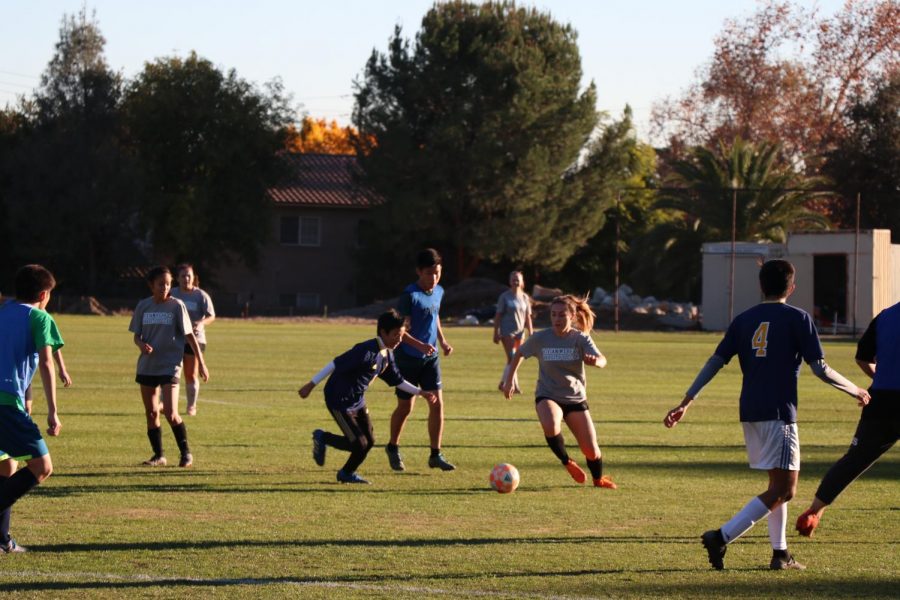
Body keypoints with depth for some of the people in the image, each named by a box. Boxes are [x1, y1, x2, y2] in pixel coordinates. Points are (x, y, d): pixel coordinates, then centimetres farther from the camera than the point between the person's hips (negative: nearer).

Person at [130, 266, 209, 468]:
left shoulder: (176, 306, -4)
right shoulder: (143, 306, 5)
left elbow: (189, 336, 0)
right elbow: (136, 335, 10)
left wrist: (201, 363, -2)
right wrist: (141, 344, -14)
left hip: (169, 366, -4)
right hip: (147, 366, 4)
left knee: (170, 413, -13)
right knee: (151, 413, 7)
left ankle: (186, 452, 1)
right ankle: (158, 455, 18)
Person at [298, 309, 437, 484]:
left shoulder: (387, 355, 3)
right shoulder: (366, 351, -25)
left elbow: (396, 380, 18)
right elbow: (335, 365, -24)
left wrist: (420, 392, 13)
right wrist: (311, 385, -24)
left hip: (358, 401, 9)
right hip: (340, 401, -9)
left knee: (369, 441, 6)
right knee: (359, 444, -11)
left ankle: (347, 473, 26)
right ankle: (322, 438, 12)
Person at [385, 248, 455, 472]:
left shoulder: (439, 292, 4)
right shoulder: (410, 295, -17)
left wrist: (442, 341, 7)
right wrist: (419, 345, -30)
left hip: (430, 358, 5)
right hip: (408, 358, -5)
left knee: (437, 403, -5)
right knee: (405, 407, 5)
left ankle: (436, 454, 1)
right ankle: (393, 448, 28)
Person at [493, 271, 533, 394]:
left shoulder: (525, 298, 10)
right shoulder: (505, 297, -1)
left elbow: (528, 317, 13)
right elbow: (498, 316, -1)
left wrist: (531, 334, 9)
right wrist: (496, 333, -5)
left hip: (520, 332, 5)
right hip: (507, 331, -5)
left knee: (515, 360, 8)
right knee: (512, 359, -13)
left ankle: (503, 383, 22)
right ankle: (514, 385, -14)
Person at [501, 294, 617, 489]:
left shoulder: (580, 339, -10)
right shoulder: (540, 338, -9)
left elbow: (602, 360, -26)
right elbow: (519, 354, 10)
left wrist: (595, 361, -49)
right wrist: (509, 379, 11)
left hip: (576, 398, 1)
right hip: (547, 395, -1)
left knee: (591, 450, -1)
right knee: (550, 425, -37)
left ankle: (599, 479, 34)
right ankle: (567, 463, -8)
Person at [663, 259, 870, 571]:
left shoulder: (743, 320, 11)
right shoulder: (798, 319, -4)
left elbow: (714, 362, 6)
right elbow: (821, 369, -6)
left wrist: (686, 402, 8)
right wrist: (855, 390, 9)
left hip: (750, 413, 7)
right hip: (779, 413, -7)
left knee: (778, 483, 19)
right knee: (783, 489, -6)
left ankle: (780, 553, 15)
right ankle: (721, 537, -19)